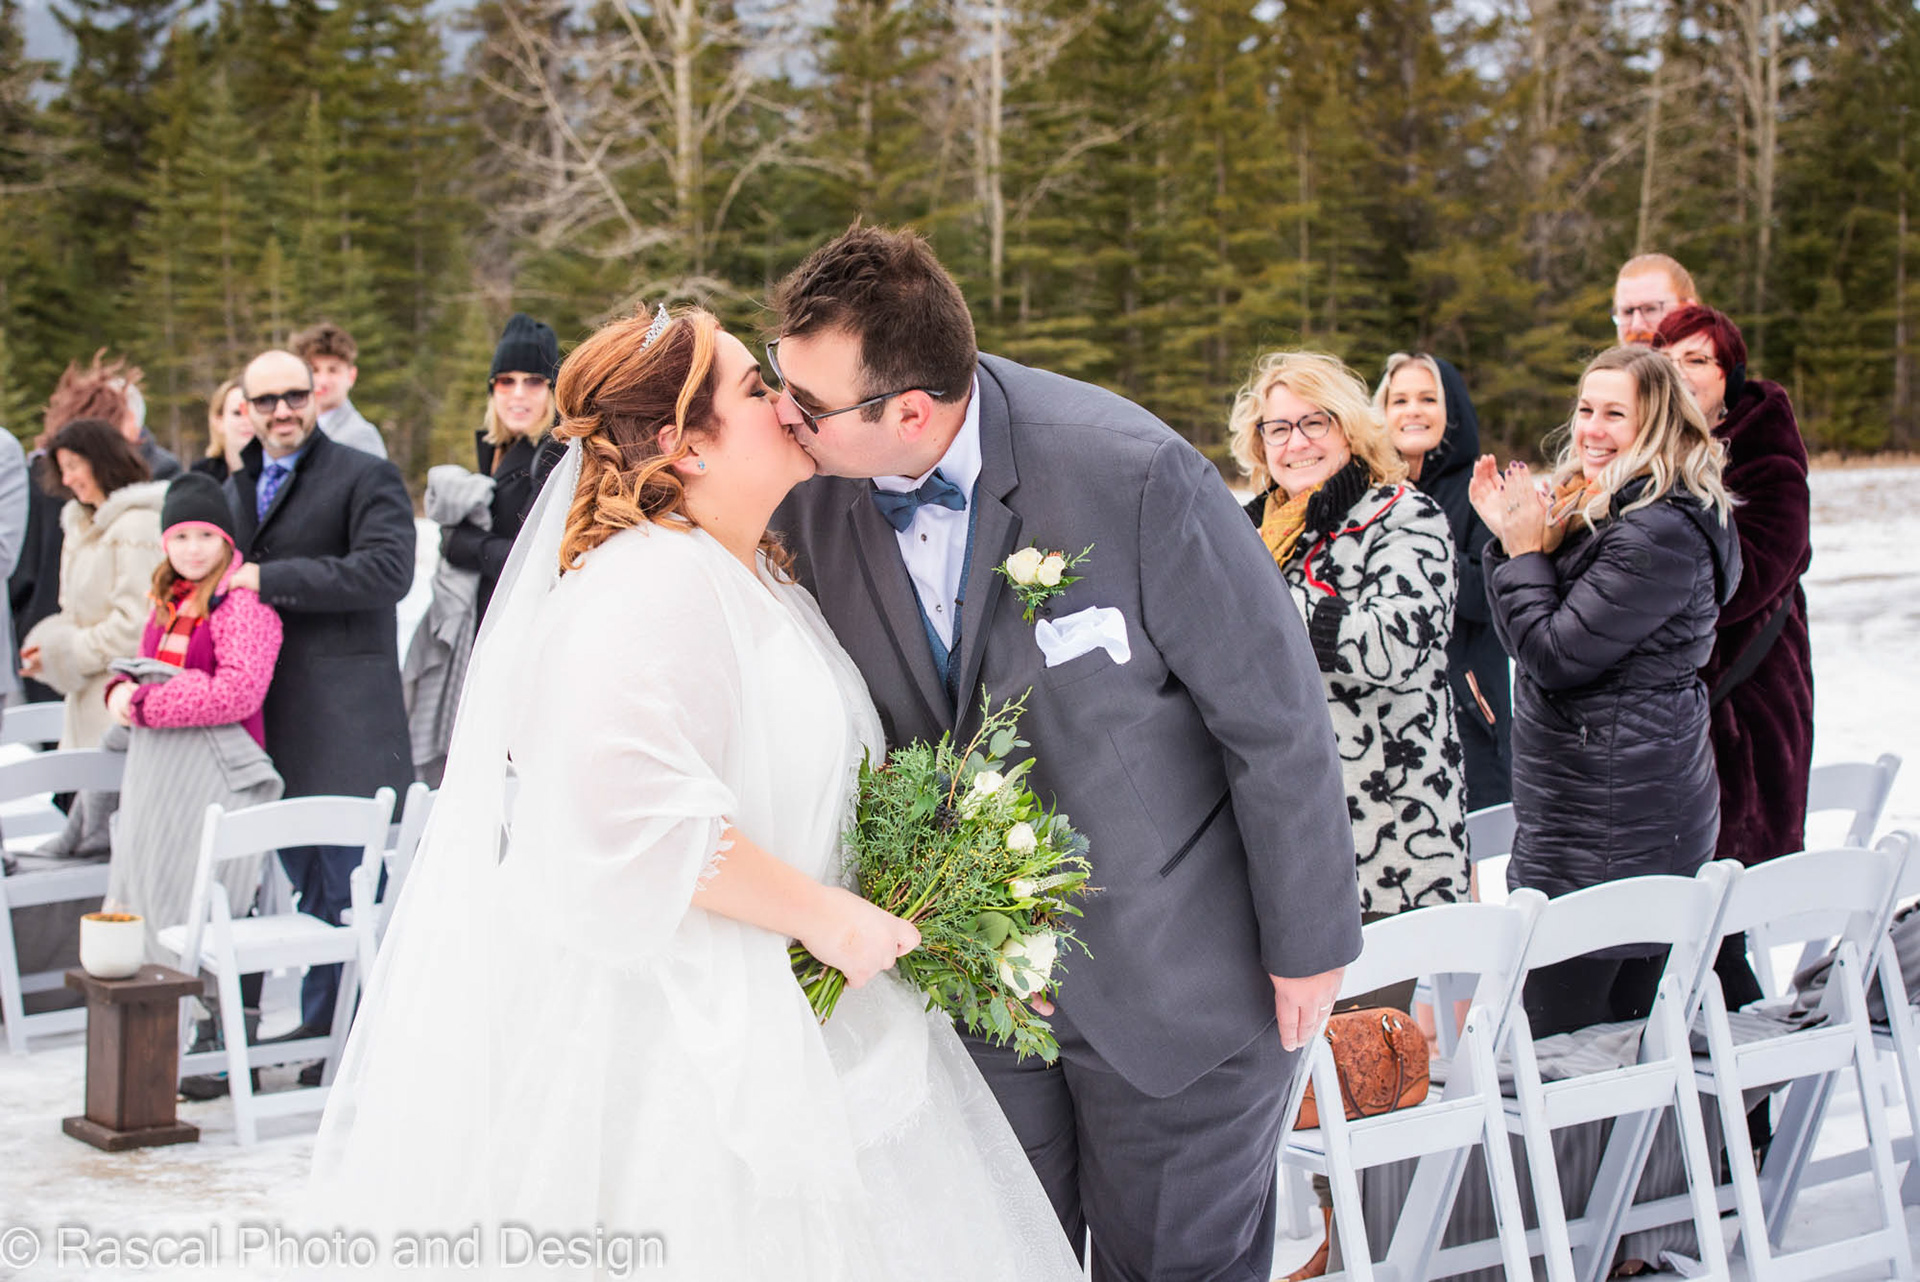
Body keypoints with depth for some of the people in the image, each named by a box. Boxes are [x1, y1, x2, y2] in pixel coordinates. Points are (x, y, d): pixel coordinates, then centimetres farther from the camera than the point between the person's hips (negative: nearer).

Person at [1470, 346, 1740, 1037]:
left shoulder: (1662, 532, -16)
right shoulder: (1595, 510, 16)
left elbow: (1556, 654, -18)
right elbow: (1524, 643, 17)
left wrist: (1525, 552, -6)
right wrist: (1508, 537, 6)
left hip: (1615, 824, -10)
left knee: (1555, 1041, -7)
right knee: (1627, 1031, 13)